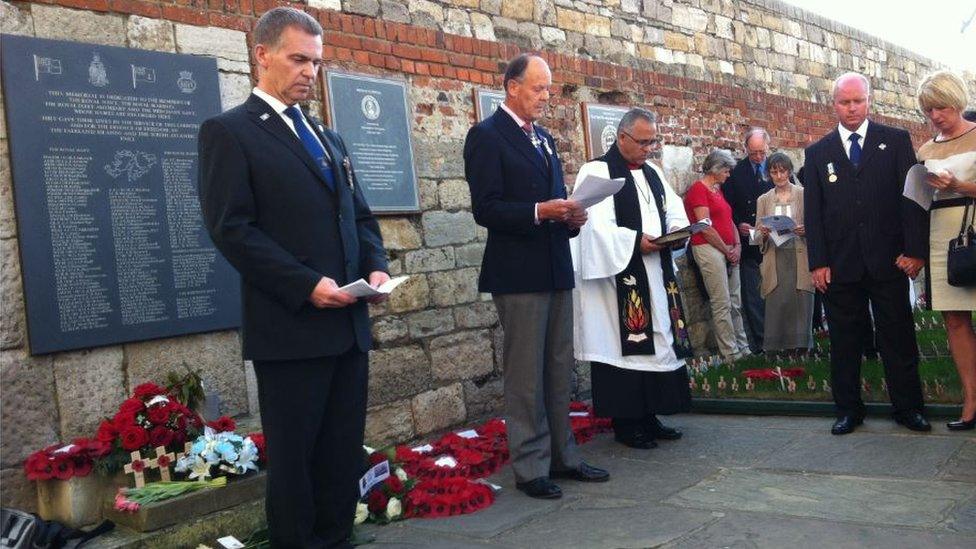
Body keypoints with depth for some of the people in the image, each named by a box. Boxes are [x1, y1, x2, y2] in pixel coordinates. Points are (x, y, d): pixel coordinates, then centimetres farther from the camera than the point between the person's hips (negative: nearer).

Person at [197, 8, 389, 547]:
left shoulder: (328, 138, 20)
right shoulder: (229, 131, -2)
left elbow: (360, 215, 21)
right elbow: (232, 228, -12)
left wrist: (376, 266, 1)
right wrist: (306, 285, -18)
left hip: (348, 322, 7)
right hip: (290, 326, -6)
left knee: (344, 453, 11)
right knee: (294, 456, 4)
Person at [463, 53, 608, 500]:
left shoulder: (543, 139, 19)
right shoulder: (487, 136, -7)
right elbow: (485, 209, -14)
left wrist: (571, 216, 3)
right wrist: (539, 211, -24)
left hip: (556, 269, 8)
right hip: (518, 274, -8)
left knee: (559, 371, 12)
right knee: (526, 375, -2)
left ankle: (562, 456, 22)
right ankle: (531, 467, 7)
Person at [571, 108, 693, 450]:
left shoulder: (653, 173, 16)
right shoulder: (597, 172, -7)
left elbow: (674, 211, 15)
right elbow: (598, 226, -17)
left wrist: (677, 230, -6)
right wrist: (636, 242, -26)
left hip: (656, 276, 8)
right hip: (619, 278, -8)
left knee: (656, 342, 10)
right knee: (625, 345, -4)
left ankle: (649, 416, 21)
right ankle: (625, 423, 6)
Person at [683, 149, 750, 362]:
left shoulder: (717, 190, 19)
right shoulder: (698, 189, -8)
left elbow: (729, 221, 19)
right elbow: (706, 228, -14)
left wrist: (737, 247, 4)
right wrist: (727, 250, -8)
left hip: (729, 252, 9)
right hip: (709, 249, -9)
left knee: (735, 303, 10)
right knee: (722, 304, -6)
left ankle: (743, 347, 16)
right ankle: (731, 353, -1)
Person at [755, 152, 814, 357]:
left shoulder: (804, 195, 5)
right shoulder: (764, 200, 13)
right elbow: (758, 235, 13)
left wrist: (805, 231, -15)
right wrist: (763, 233, -9)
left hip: (800, 256, -2)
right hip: (775, 258, 2)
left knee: (801, 300, -5)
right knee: (776, 302, -3)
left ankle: (799, 346, 4)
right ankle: (778, 346, 5)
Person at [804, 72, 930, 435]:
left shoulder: (896, 141, 5)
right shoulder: (818, 153, 8)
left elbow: (912, 197, 1)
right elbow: (812, 211, 5)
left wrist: (915, 250, -7)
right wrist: (817, 263, -2)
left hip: (888, 260, -1)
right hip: (840, 265, 1)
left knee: (898, 337, 5)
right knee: (844, 341, 7)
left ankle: (908, 407, 17)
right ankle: (848, 410, 17)